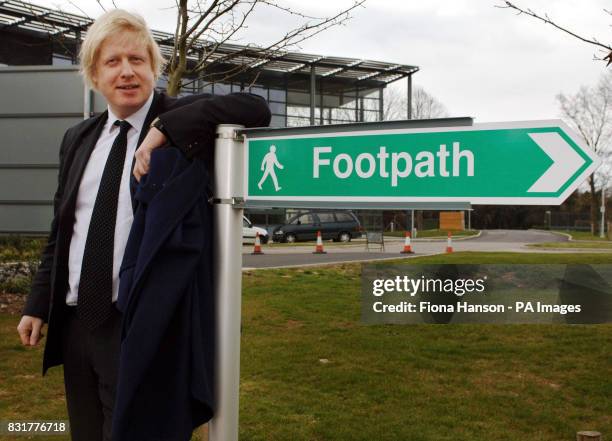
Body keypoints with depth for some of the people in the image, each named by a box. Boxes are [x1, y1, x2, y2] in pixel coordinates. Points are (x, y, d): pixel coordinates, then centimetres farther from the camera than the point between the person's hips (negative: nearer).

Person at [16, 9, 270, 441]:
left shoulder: (181, 121, -3)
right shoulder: (78, 138, 12)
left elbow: (255, 109, -20)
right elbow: (60, 231, 16)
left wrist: (164, 129, -24)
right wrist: (38, 305, 14)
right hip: (75, 322, 6)